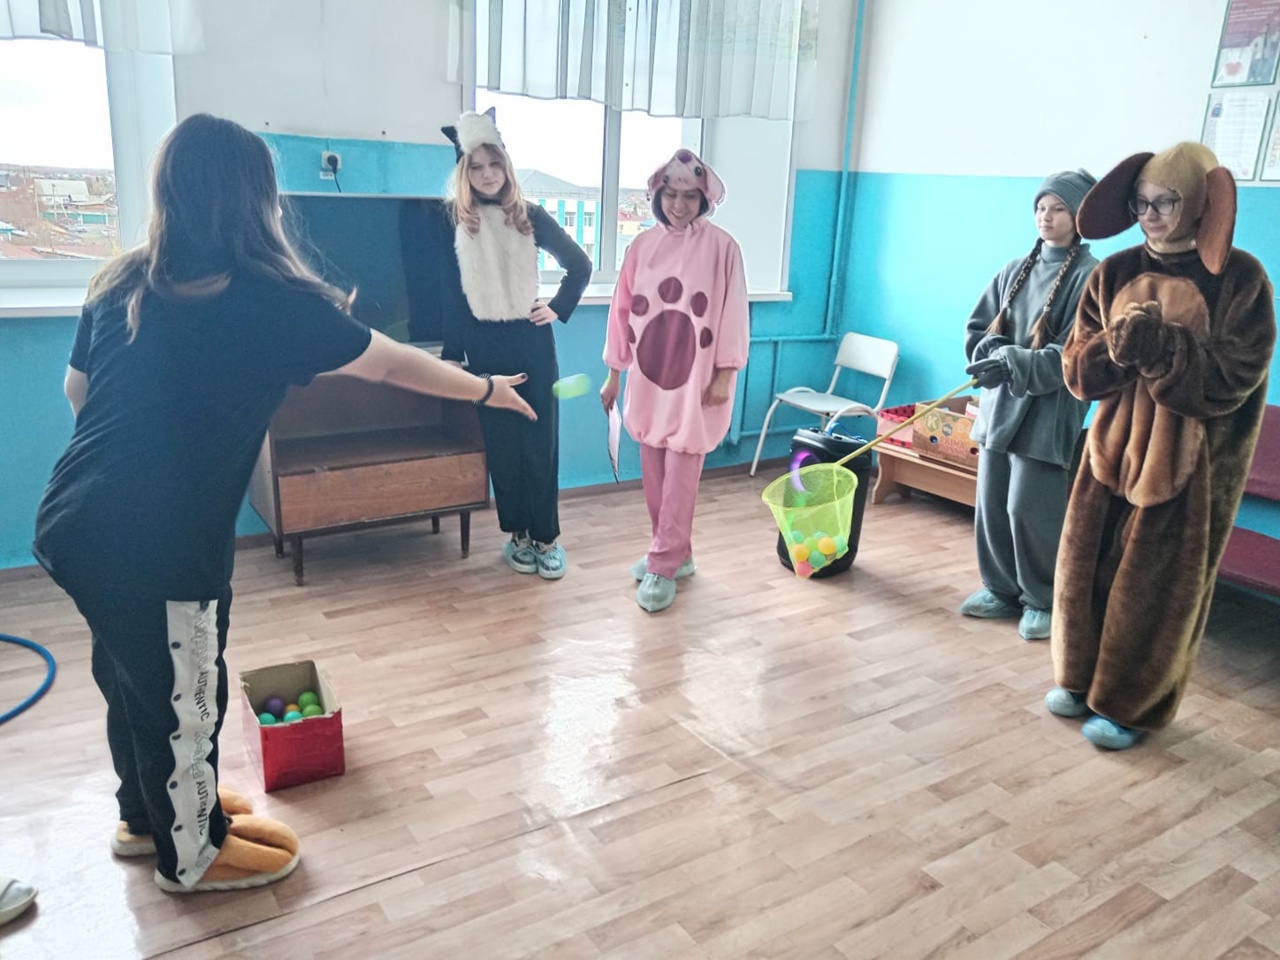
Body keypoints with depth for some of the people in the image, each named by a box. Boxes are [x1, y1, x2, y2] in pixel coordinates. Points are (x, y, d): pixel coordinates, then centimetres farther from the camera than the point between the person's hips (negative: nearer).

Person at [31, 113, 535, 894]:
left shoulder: (121, 284, 6)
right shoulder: (272, 301, -13)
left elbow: (78, 392, 19)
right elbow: (393, 364, -2)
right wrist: (487, 390, 12)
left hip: (77, 520, 8)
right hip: (158, 542, -7)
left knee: (134, 676, 25)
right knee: (183, 696, 13)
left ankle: (149, 813, 48)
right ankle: (193, 852, 35)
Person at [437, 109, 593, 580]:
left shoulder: (531, 216, 2)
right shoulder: (454, 220, -1)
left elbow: (580, 265, 12)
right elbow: (448, 291, -1)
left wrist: (559, 308, 3)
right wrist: (452, 354, -3)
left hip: (532, 342, 1)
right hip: (484, 346, 0)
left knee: (540, 441, 3)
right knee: (502, 443, 7)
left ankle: (546, 536, 13)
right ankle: (517, 534, 19)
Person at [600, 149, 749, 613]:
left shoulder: (722, 248, -6)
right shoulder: (642, 246, 5)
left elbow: (732, 315, -6)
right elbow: (623, 311, 8)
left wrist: (725, 375, -9)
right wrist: (614, 373, 9)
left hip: (696, 381, -5)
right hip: (648, 377, 5)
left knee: (680, 477, -2)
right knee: (654, 474, 11)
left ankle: (663, 568, 6)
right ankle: (675, 554, 26)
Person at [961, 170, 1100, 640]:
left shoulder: (1091, 277, -7)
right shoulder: (1014, 271, 10)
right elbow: (976, 330, 10)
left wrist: (1014, 363, -24)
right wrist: (995, 357, -11)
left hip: (1049, 411, -6)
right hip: (1000, 403, 6)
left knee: (1030, 509, -5)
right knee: (991, 504, 9)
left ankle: (1044, 600, 14)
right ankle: (1001, 589, 25)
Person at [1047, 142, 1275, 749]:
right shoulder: (1114, 274, 4)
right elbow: (1077, 367, 0)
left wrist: (1159, 346, -26)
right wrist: (1117, 347, -20)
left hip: (1189, 460, -4)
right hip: (1114, 445, 5)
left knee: (1157, 587, 4)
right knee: (1087, 565, 10)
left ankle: (1132, 705, 20)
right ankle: (1081, 678, 30)